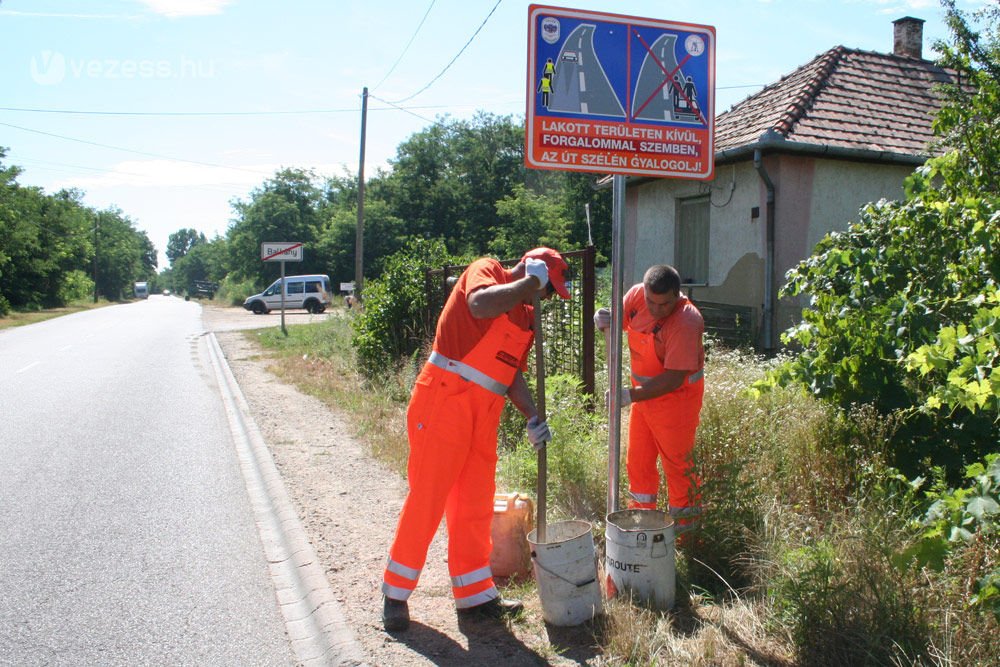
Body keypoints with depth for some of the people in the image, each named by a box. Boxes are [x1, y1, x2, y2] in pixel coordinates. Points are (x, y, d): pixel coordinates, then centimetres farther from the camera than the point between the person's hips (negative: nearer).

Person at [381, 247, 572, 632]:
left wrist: (532, 418, 4)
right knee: (427, 496, -2)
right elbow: (481, 305, -27)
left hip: (485, 412, 8)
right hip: (443, 399, -8)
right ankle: (395, 594, 12)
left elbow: (512, 373, 17)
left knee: (475, 503, 12)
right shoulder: (486, 270, -3)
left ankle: (474, 594, 23)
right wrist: (530, 281, -15)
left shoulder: (527, 315, 18)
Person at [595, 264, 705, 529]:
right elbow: (619, 323, 3)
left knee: (676, 461, 4)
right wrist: (605, 321, -21)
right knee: (638, 458, 16)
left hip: (677, 395, -7)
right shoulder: (636, 294, -11)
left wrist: (632, 395, -34)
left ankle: (683, 521, 24)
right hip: (644, 389, 7)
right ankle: (642, 514, 34)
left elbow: (674, 379, -30)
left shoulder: (686, 322, -29)